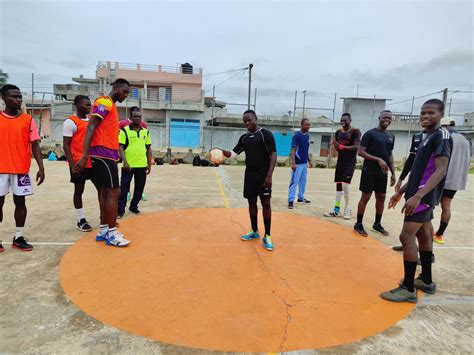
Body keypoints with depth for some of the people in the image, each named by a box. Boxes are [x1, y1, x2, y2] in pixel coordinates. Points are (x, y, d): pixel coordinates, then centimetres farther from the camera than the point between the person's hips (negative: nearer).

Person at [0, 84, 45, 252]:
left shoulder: (28, 120, 3)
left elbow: (35, 145, 1)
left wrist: (41, 168, -7)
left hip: (21, 169, 0)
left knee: (20, 202, 5)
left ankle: (18, 237, 16)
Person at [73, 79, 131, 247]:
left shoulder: (111, 105, 20)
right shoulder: (105, 102, -9)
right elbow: (90, 128, -19)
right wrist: (84, 156, -26)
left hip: (107, 155, 10)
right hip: (104, 155, -10)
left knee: (105, 192, 10)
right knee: (113, 192, -8)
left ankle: (103, 230, 17)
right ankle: (111, 233, -2)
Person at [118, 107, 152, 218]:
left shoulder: (146, 131, 10)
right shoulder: (125, 130, -2)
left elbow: (148, 148, 13)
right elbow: (120, 147, -7)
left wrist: (149, 164, 8)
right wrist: (125, 162, -17)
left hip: (142, 165, 4)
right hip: (128, 165, -4)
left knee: (139, 188, 12)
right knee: (124, 188, 0)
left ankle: (134, 207, 28)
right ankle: (120, 210, 9)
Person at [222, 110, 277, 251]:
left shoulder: (266, 134, -7)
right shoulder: (244, 137, 12)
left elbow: (273, 155, -12)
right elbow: (234, 153, 11)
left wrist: (269, 175, -19)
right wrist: (223, 152, -10)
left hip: (263, 176, -6)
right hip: (249, 175, 6)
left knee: (266, 203, -4)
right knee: (252, 202, 12)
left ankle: (267, 236, 5)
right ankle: (254, 231, 26)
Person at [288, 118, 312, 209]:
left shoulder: (307, 136, 11)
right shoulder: (296, 135, -13)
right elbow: (293, 150, -17)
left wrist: (309, 161, 18)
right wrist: (293, 163, -23)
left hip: (304, 163, 8)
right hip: (298, 163, -8)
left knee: (303, 181, 16)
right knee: (294, 182, -6)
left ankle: (301, 197, 28)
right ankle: (290, 200, -2)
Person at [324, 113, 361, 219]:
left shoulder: (355, 131, -8)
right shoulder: (338, 132, 9)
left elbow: (356, 147, -17)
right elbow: (337, 149, 11)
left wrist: (342, 147, -26)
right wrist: (335, 145, -11)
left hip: (350, 162, -6)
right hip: (340, 161, 6)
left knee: (345, 184, -13)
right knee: (338, 184, 7)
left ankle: (347, 208, 5)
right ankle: (337, 209, 14)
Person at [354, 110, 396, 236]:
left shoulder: (391, 136, 13)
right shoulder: (370, 133, -8)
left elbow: (390, 155, 18)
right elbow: (360, 152, -14)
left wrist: (393, 173, 12)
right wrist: (378, 159, -22)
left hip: (383, 172, 7)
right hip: (369, 171, -7)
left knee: (381, 198, 11)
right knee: (365, 197, -3)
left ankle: (377, 224, 25)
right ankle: (358, 224, 9)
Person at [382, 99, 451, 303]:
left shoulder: (442, 135, -13)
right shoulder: (428, 136, 16)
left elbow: (441, 170, -24)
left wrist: (417, 196, -33)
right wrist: (401, 191, 21)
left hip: (424, 197, -10)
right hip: (422, 195, 10)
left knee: (407, 236, -10)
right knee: (423, 236, 16)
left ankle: (408, 289, -1)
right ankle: (426, 281, 29)